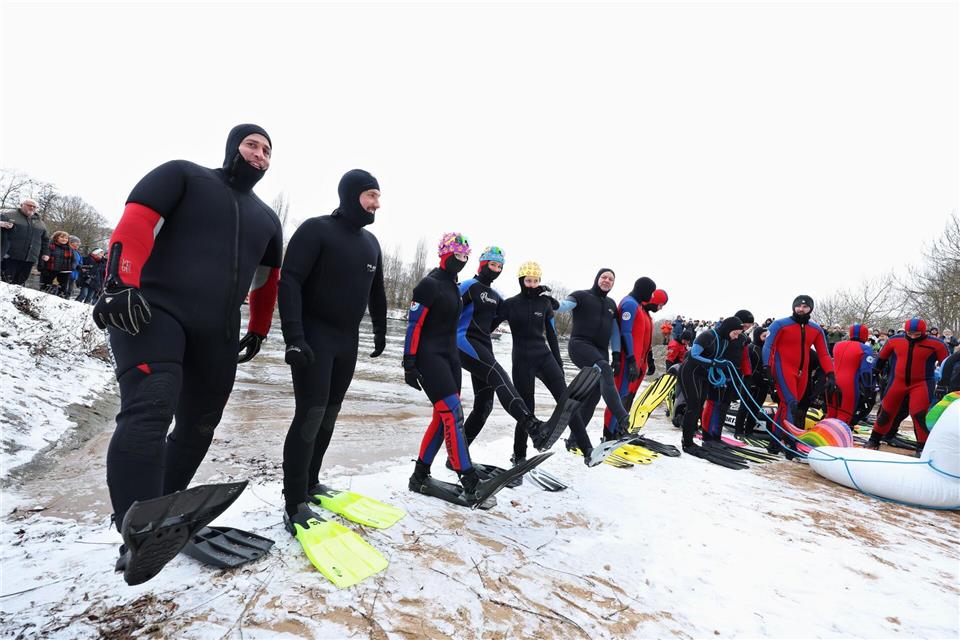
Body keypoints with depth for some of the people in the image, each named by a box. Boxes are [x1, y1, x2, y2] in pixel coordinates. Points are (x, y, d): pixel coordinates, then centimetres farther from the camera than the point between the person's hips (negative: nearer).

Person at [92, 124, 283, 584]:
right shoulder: (182, 175, 8)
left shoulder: (267, 219, 22)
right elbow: (135, 223, -6)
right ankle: (139, 535, -33)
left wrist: (258, 331, 29)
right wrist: (120, 284, -20)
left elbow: (267, 280, 30)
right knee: (150, 408, -26)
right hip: (152, 311, -6)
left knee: (198, 428, 8)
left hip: (218, 337, 6)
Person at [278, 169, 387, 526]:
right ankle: (295, 505, -1)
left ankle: (310, 484, 24)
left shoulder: (370, 242, 12)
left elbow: (377, 291, 23)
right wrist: (294, 336, -24)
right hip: (314, 338, -7)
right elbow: (289, 282, -16)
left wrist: (380, 331, 22)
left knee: (329, 416, 10)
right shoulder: (316, 229, -9)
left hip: (348, 341, 7)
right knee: (310, 415, -10)